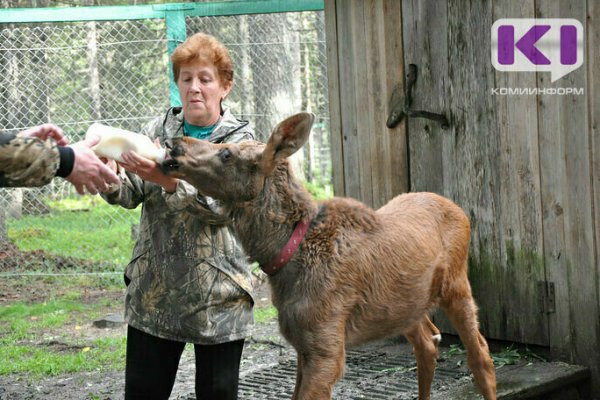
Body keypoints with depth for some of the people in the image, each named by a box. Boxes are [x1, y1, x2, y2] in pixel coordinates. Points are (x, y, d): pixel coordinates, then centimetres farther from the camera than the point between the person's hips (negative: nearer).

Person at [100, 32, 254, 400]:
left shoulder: (240, 140, -2)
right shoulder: (158, 131, 8)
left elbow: (224, 205, -17)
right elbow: (130, 194, -2)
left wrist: (168, 180, -32)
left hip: (217, 298, -2)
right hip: (154, 293, 3)